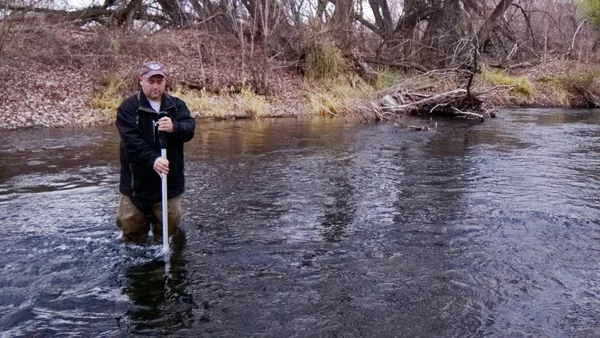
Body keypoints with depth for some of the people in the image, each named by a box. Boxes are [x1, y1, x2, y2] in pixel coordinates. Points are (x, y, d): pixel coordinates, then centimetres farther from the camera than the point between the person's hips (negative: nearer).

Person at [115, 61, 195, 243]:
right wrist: (153, 159, -32)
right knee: (132, 232, 10)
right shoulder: (128, 107, -5)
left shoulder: (177, 105, 5)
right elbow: (131, 141, -17)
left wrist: (174, 127, -33)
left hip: (169, 182, 2)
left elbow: (190, 128, -10)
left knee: (168, 232, 12)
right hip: (137, 183, -2)